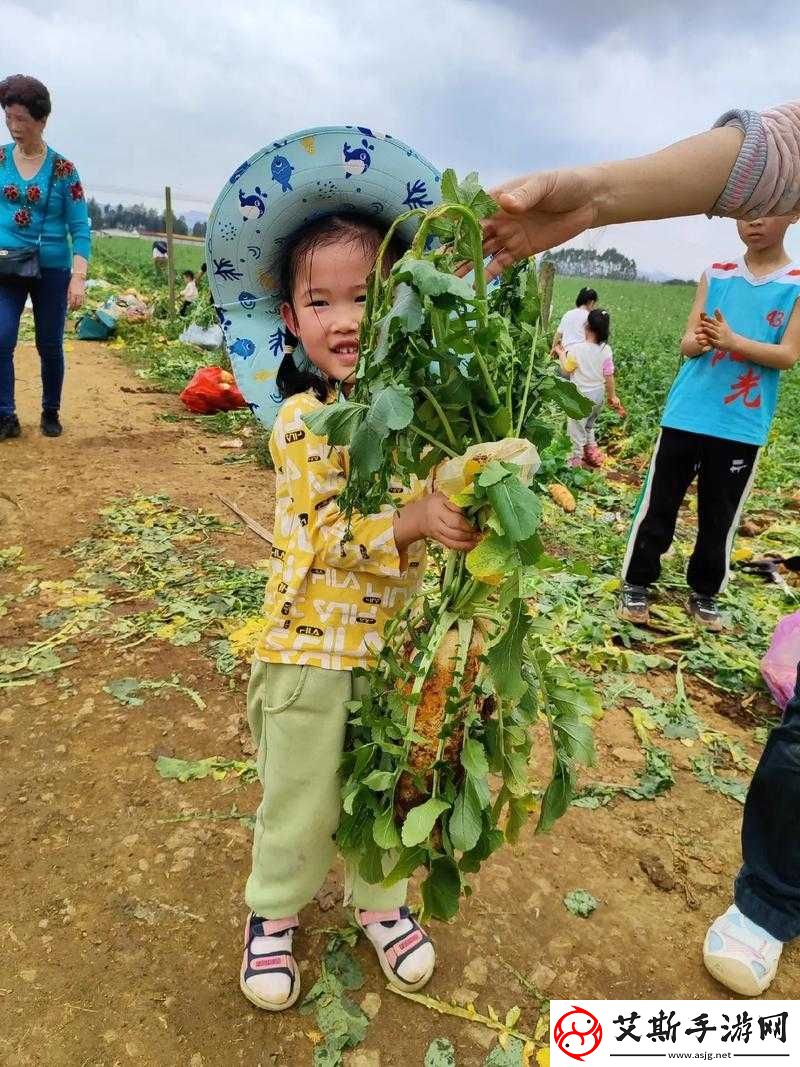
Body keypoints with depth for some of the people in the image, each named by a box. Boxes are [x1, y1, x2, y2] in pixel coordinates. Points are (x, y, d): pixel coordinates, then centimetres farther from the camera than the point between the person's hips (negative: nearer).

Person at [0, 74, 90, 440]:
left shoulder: (63, 169, -2)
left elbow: (80, 228, -4)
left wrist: (79, 276, -15)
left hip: (52, 269, -1)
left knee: (50, 345, 7)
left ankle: (51, 413, 24)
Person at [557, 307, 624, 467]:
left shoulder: (576, 349, -21)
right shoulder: (606, 350, -10)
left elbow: (566, 371, -8)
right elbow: (609, 376, -5)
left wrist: (561, 354, 8)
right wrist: (613, 397, 7)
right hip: (598, 396, 5)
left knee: (577, 429, 10)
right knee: (589, 425, 27)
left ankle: (577, 458, 19)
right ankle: (592, 452, 33)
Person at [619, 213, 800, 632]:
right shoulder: (714, 275, 5)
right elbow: (686, 342, 2)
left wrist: (732, 341, -24)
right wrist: (698, 341, -23)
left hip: (741, 426, -1)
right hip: (686, 415, 1)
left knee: (720, 516, 9)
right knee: (659, 504, 5)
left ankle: (704, 593, 25)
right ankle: (636, 584, 16)